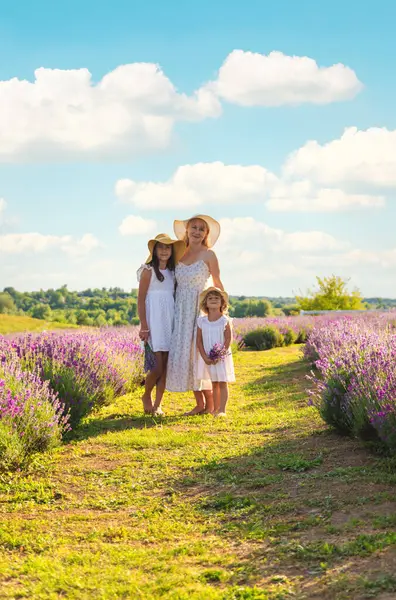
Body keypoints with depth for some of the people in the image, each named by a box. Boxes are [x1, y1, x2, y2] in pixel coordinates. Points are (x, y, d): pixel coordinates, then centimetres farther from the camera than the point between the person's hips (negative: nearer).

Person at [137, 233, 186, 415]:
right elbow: (141, 300, -6)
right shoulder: (148, 270, -3)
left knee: (165, 365, 3)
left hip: (170, 320, 6)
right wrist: (144, 327, -12)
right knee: (158, 364, -10)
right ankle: (146, 396, 15)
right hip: (154, 320, -6)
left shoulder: (173, 272, 14)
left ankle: (157, 405, 10)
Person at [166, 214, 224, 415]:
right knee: (183, 354, 3)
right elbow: (176, 283, 13)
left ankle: (210, 404, 4)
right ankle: (199, 404, 11)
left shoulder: (208, 255, -4)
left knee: (200, 353, -8)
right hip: (182, 311, 5)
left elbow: (217, 284, 0)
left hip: (200, 309, -5)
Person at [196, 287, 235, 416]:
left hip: (222, 357, -3)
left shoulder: (225, 321, -6)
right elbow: (199, 340, 1)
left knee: (223, 383, -3)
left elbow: (228, 339, -8)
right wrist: (204, 357, -9)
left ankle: (222, 410, -2)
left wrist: (220, 355, -17)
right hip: (208, 358, 3)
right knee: (214, 383, 11)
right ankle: (215, 409, 17)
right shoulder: (201, 321, 1)